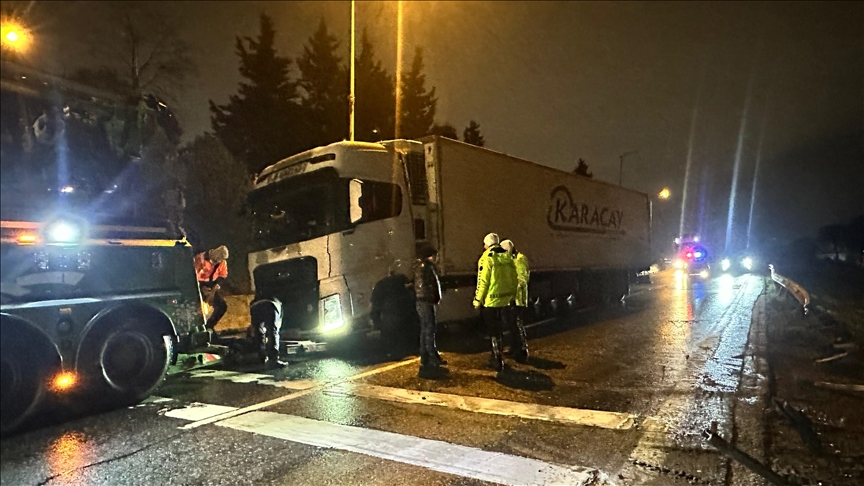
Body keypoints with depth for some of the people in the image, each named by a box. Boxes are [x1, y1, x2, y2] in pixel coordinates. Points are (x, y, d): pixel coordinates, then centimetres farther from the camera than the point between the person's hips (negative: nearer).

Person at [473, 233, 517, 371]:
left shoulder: (487, 258, -12)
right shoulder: (508, 258, 7)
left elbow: (482, 282, -14)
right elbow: (513, 280, 8)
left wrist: (478, 300, -6)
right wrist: (512, 296, 16)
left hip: (490, 301, -6)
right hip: (505, 300, 6)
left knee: (493, 332, 4)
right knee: (499, 330, 18)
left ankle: (497, 361, 8)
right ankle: (497, 358, 27)